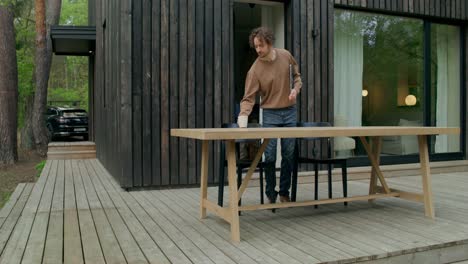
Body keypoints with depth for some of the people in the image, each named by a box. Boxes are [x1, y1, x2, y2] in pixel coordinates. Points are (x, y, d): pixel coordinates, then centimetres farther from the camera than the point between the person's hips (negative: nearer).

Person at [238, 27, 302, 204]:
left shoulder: (286, 55, -3)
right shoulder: (255, 69, -15)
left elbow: (296, 75, 13)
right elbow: (248, 97, -18)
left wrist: (296, 89, -7)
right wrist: (243, 116, -33)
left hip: (289, 112, 3)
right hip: (270, 114, -3)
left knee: (289, 155, 7)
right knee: (269, 156, -2)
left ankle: (284, 193, 20)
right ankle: (270, 194, 14)